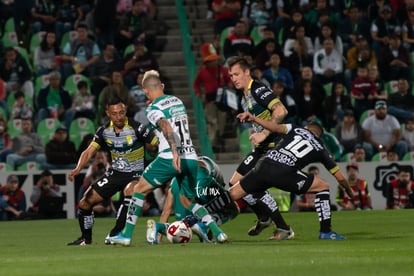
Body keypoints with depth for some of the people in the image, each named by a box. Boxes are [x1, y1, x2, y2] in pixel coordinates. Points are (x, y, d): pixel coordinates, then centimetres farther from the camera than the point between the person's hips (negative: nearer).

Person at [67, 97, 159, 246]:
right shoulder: (104, 130, -3)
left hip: (135, 173, -5)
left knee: (129, 191, -38)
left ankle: (116, 234, -29)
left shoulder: (136, 128, -18)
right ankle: (86, 238, 23)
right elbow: (89, 151, -3)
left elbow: (158, 144, -14)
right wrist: (78, 169, -19)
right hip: (115, 172, 5)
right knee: (86, 201, 0)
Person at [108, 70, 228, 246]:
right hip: (191, 158, 6)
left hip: (170, 159, -6)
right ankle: (217, 231, 2)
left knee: (140, 190, 9)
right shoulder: (177, 101, 16)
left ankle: (127, 235, 6)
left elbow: (167, 127, -24)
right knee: (188, 202, 20)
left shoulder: (153, 109, -5)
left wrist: (175, 152, -36)